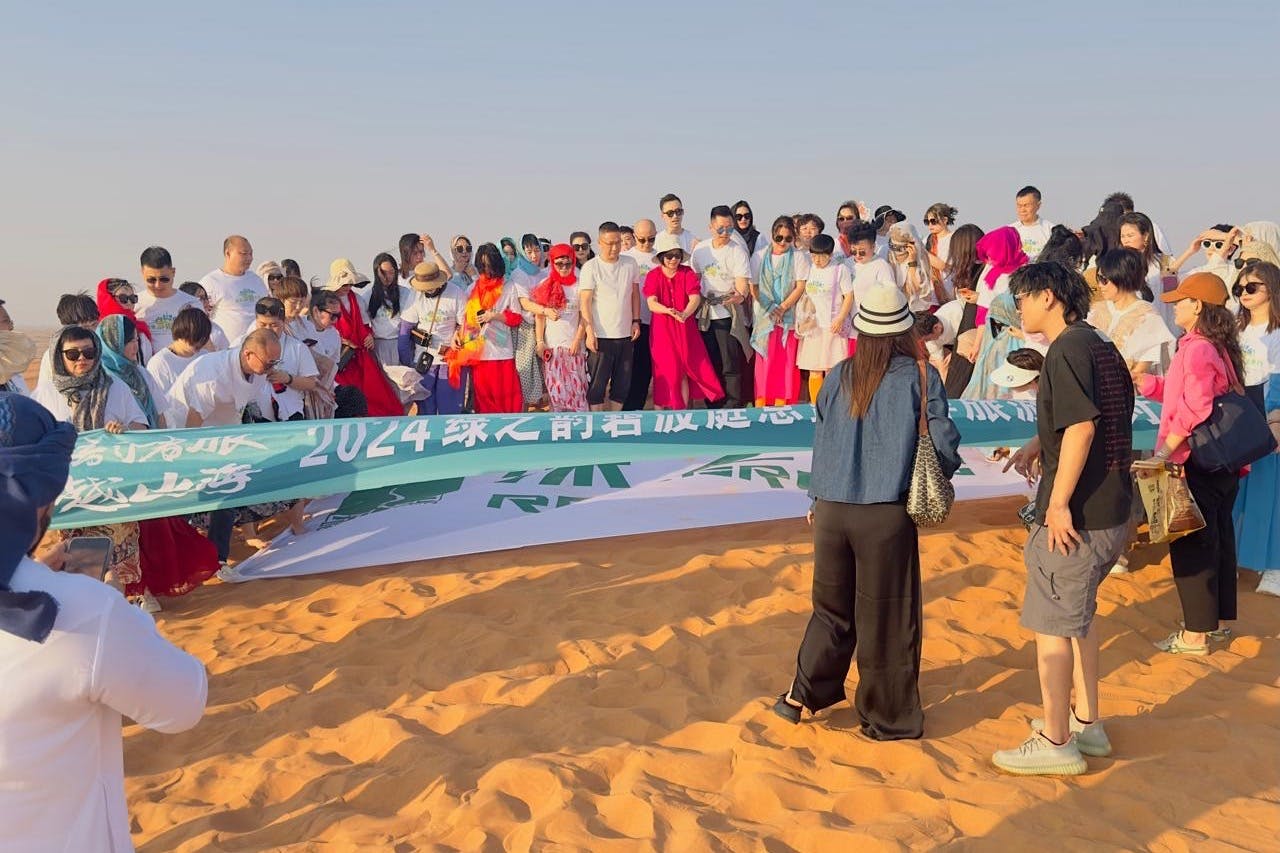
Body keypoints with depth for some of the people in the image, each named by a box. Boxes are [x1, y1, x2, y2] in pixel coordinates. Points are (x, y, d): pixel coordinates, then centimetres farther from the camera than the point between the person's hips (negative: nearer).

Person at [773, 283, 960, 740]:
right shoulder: (921, 377, -4)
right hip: (887, 515, -3)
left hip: (832, 510, 3)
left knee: (832, 607, 21)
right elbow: (944, 444, -7)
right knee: (887, 618, 9)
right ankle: (887, 719, 20)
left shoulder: (839, 377, 4)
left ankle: (802, 694, 24)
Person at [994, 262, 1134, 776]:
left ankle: (1055, 743, 12)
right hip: (1112, 511, 10)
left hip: (1076, 516, -10)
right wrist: (1041, 444, 13)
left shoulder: (1067, 349, -16)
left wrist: (1058, 503, -24)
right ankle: (1086, 722, 34)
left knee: (1050, 624, 2)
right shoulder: (1101, 347, 13)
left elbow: (1082, 427, -27)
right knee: (1078, 613, 23)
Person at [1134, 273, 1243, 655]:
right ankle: (1217, 619, 31)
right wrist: (1140, 380, 16)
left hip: (1196, 463, -10)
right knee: (1218, 539, 18)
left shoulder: (1197, 349, -18)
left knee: (1191, 545, -2)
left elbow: (1194, 410, -26)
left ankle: (1196, 635, 6)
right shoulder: (1218, 347, 11)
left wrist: (1165, 450, -23)